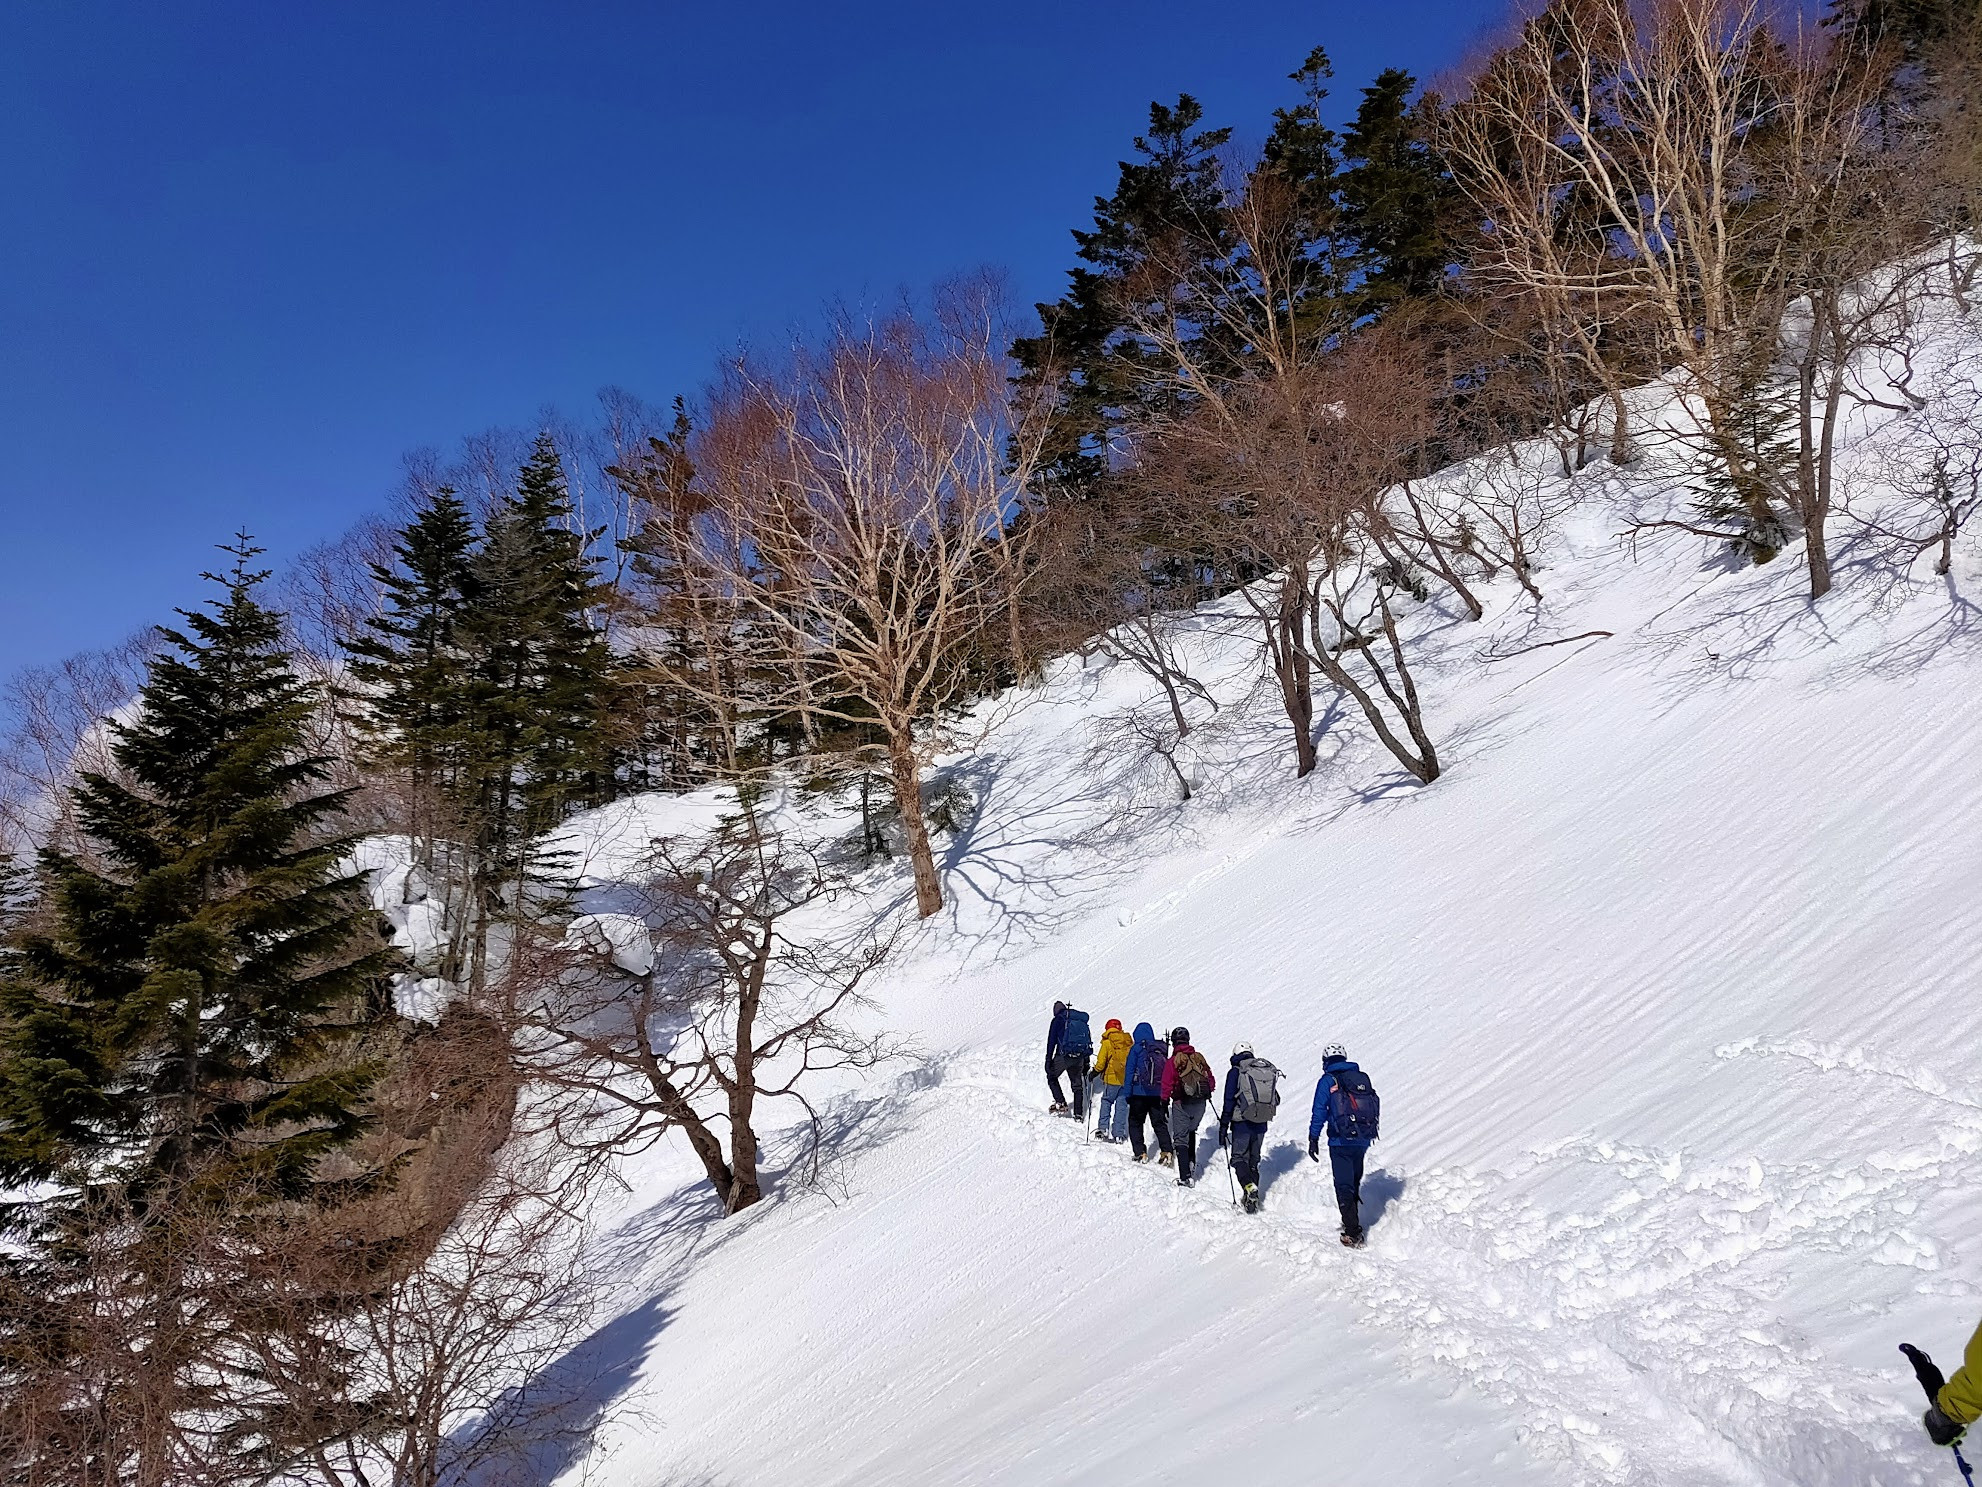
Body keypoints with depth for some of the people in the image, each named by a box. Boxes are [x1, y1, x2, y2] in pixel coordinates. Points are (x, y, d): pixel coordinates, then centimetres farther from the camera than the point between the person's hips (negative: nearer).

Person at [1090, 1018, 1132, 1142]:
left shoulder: (1107, 1043, -6)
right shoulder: (1129, 1042, 5)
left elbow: (1101, 1063, -7)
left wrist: (1095, 1073, 8)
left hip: (1113, 1078, -3)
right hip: (1127, 1079, 3)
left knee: (1106, 1101, 11)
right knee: (1122, 1104, 8)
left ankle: (1103, 1128, 0)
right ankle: (1119, 1134, 7)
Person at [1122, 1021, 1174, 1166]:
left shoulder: (1136, 1049, -7)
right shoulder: (1162, 1049, 5)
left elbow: (1130, 1071, -8)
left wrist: (1128, 1094, -4)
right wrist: (1166, 1094, 16)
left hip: (1140, 1093, -4)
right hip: (1158, 1093, 4)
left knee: (1135, 1122, 11)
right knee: (1159, 1123, 13)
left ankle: (1140, 1152, 2)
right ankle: (1167, 1151, -2)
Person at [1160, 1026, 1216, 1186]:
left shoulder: (1172, 1062, -10)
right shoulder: (1199, 1058, 2)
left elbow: (1167, 1086, -12)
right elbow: (1211, 1081, 7)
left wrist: (1164, 1100, 3)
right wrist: (1206, 1093, 25)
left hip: (1181, 1104, -4)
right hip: (1200, 1104, 4)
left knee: (1181, 1138, 2)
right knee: (1191, 1131, 28)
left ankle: (1185, 1176, -5)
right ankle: (1192, 1163, 25)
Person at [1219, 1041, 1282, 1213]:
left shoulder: (1235, 1072, -7)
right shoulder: (1269, 1071, 6)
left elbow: (1229, 1102, -9)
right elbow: (1276, 1100, 13)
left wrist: (1223, 1128, -5)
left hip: (1242, 1123, -5)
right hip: (1261, 1125, 5)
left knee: (1239, 1158, 6)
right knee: (1253, 1160, 17)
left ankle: (1250, 1187, -18)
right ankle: (1253, 1198, 15)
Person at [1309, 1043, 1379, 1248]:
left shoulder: (1327, 1081, -4)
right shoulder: (1362, 1078, 10)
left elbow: (1319, 1112, -9)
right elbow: (1374, 1106, 15)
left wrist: (1313, 1139, -4)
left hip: (1341, 1141, -5)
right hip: (1363, 1139, 5)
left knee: (1344, 1186, 0)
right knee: (1354, 1181, 23)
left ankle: (1353, 1234, -5)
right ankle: (1352, 1222, 34)